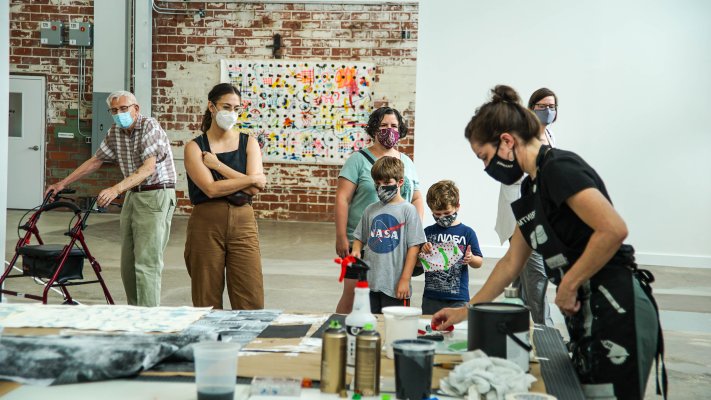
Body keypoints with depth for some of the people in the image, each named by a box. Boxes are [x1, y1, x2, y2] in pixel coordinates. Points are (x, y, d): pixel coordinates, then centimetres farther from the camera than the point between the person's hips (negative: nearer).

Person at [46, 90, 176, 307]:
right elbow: (95, 161, 18)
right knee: (127, 263, 9)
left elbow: (148, 168, -26)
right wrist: (63, 183, 16)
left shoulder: (150, 126, -15)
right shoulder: (116, 132, 9)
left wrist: (116, 189, -37)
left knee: (146, 263, -13)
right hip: (133, 195, 8)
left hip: (156, 195, -8)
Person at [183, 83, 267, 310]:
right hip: (206, 224, -1)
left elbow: (255, 189, -5)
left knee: (252, 303, -3)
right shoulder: (195, 147, 3)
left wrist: (217, 165, -6)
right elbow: (211, 189, -12)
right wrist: (251, 179, -7)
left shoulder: (248, 143, 9)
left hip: (243, 223, 2)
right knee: (207, 303, 4)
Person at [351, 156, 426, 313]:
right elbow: (359, 237, 20)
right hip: (368, 283, 4)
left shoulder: (408, 210, -4)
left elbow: (414, 247, -7)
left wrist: (405, 280, -10)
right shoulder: (370, 210, 10)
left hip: (395, 285, -4)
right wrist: (355, 251, -3)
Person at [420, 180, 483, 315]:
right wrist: (423, 252, -8)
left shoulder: (467, 232, -1)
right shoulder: (428, 232, 7)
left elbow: (479, 262, 2)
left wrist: (471, 259, -19)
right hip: (431, 297, 3)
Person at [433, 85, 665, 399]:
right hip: (589, 315, 9)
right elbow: (511, 263, 25)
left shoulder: (559, 167, -12)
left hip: (616, 312, -9)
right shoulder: (531, 187, 16)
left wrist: (568, 285, -14)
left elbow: (613, 230, -25)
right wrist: (464, 311, 26)